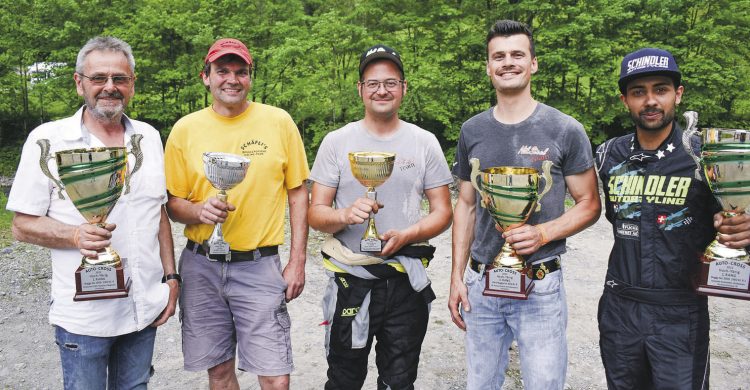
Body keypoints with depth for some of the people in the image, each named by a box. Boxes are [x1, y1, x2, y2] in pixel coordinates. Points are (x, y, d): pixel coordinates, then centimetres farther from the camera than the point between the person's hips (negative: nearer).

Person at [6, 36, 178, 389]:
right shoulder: (47, 140, -7)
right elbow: (22, 225, -5)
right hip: (83, 316, -3)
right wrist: (76, 235, -25)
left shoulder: (149, 137, 6)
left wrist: (171, 277, 7)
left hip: (145, 308, 4)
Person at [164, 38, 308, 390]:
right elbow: (173, 203, 8)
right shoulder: (185, 129, 2)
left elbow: (297, 194, 3)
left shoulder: (279, 122, -1)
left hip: (259, 266, -2)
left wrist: (298, 262, -1)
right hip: (201, 266, 2)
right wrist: (198, 211, -15)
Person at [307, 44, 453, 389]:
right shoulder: (336, 141, 0)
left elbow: (442, 212, 3)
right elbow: (315, 213, -1)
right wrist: (344, 215, -24)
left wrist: (405, 235, -16)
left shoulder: (424, 142, 3)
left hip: (407, 283, 1)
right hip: (350, 281, -1)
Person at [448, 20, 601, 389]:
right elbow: (465, 205, 10)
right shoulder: (472, 131, 5)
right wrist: (456, 277, 6)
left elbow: (589, 204, 0)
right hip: (481, 284, 3)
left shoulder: (565, 130, -5)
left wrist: (544, 232, -19)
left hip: (539, 287, -3)